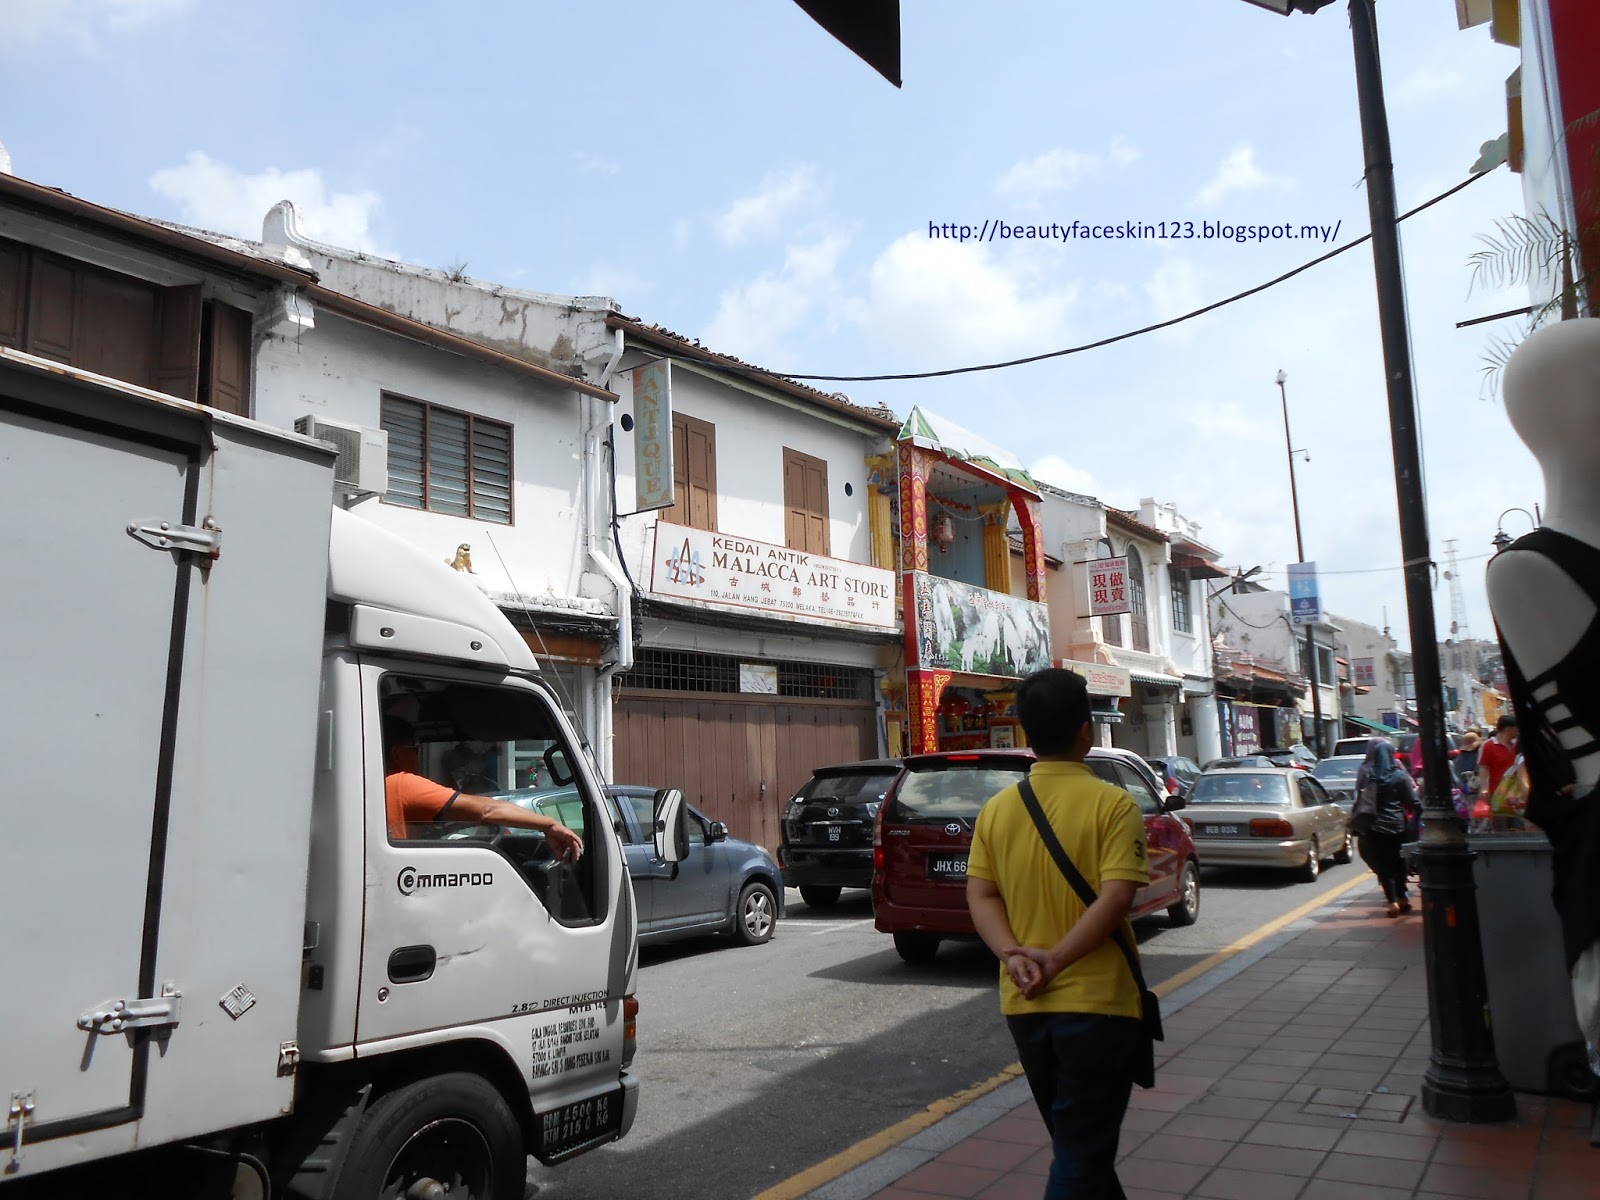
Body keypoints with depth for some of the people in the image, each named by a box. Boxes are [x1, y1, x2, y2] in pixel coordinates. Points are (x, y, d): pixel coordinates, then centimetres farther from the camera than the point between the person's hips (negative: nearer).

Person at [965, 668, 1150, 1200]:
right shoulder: (1113, 804, -11)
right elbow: (1114, 899, -19)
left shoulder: (997, 809, 3)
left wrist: (1013, 954, -11)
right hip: (1097, 1000, -5)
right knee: (1083, 1150, 4)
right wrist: (1056, 960, -18)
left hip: (1024, 1005, 5)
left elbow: (981, 896, -1)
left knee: (1076, 1141, 23)